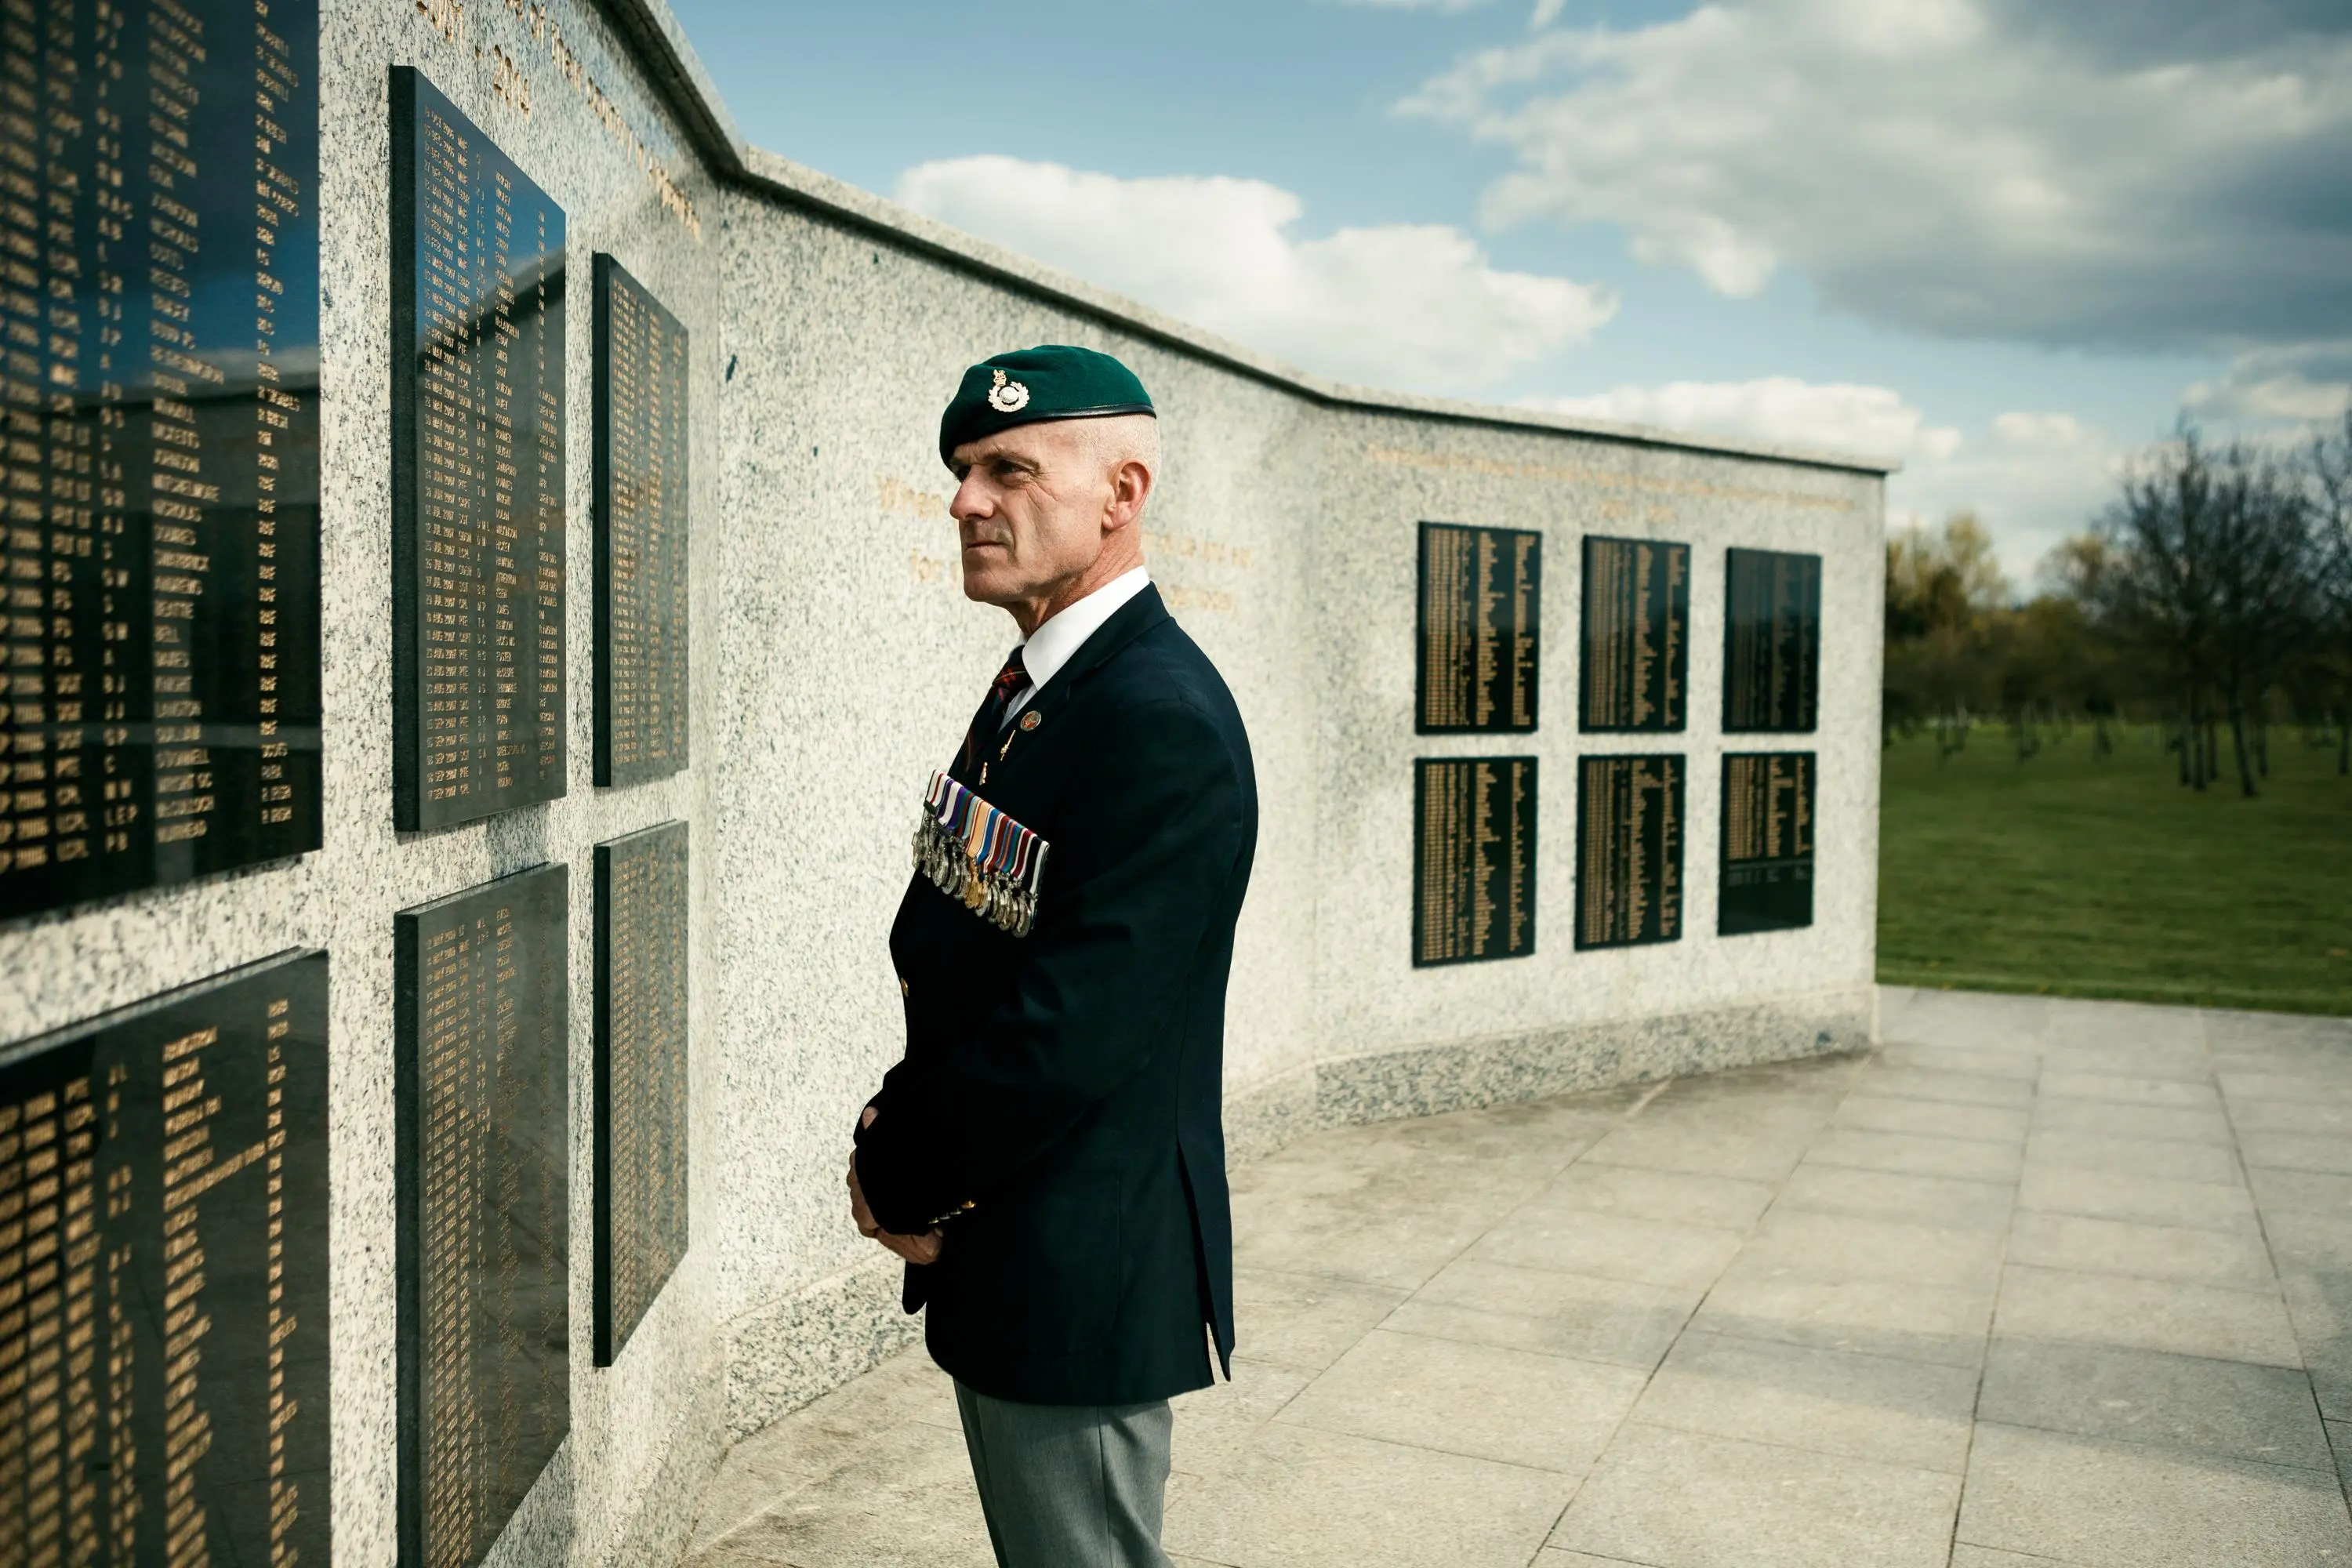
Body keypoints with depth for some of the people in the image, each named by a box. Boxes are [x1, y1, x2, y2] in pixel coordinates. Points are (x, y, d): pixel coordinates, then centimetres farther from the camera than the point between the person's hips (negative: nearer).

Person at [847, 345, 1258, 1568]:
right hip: (996, 1254, 9)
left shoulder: (1163, 722, -24)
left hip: (1080, 1279, -9)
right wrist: (900, 1157, -1)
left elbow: (1072, 1033, -26)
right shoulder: (1033, 684, 8)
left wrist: (900, 1182, -11)